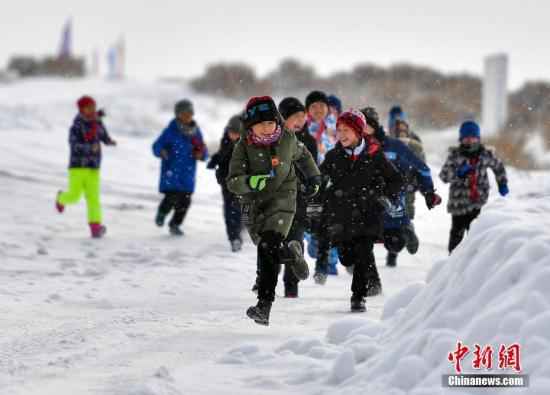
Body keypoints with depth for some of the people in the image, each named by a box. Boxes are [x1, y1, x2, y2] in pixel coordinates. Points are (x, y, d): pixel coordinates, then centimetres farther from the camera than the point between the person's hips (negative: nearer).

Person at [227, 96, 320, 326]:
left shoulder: (287, 140, -5)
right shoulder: (244, 148, -10)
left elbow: (303, 155, 19)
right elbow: (233, 181, -17)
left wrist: (313, 178, 22)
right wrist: (249, 182, -36)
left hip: (281, 199, -3)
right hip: (254, 204, 3)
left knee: (268, 248, -22)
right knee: (264, 247, 14)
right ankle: (291, 253, 42)